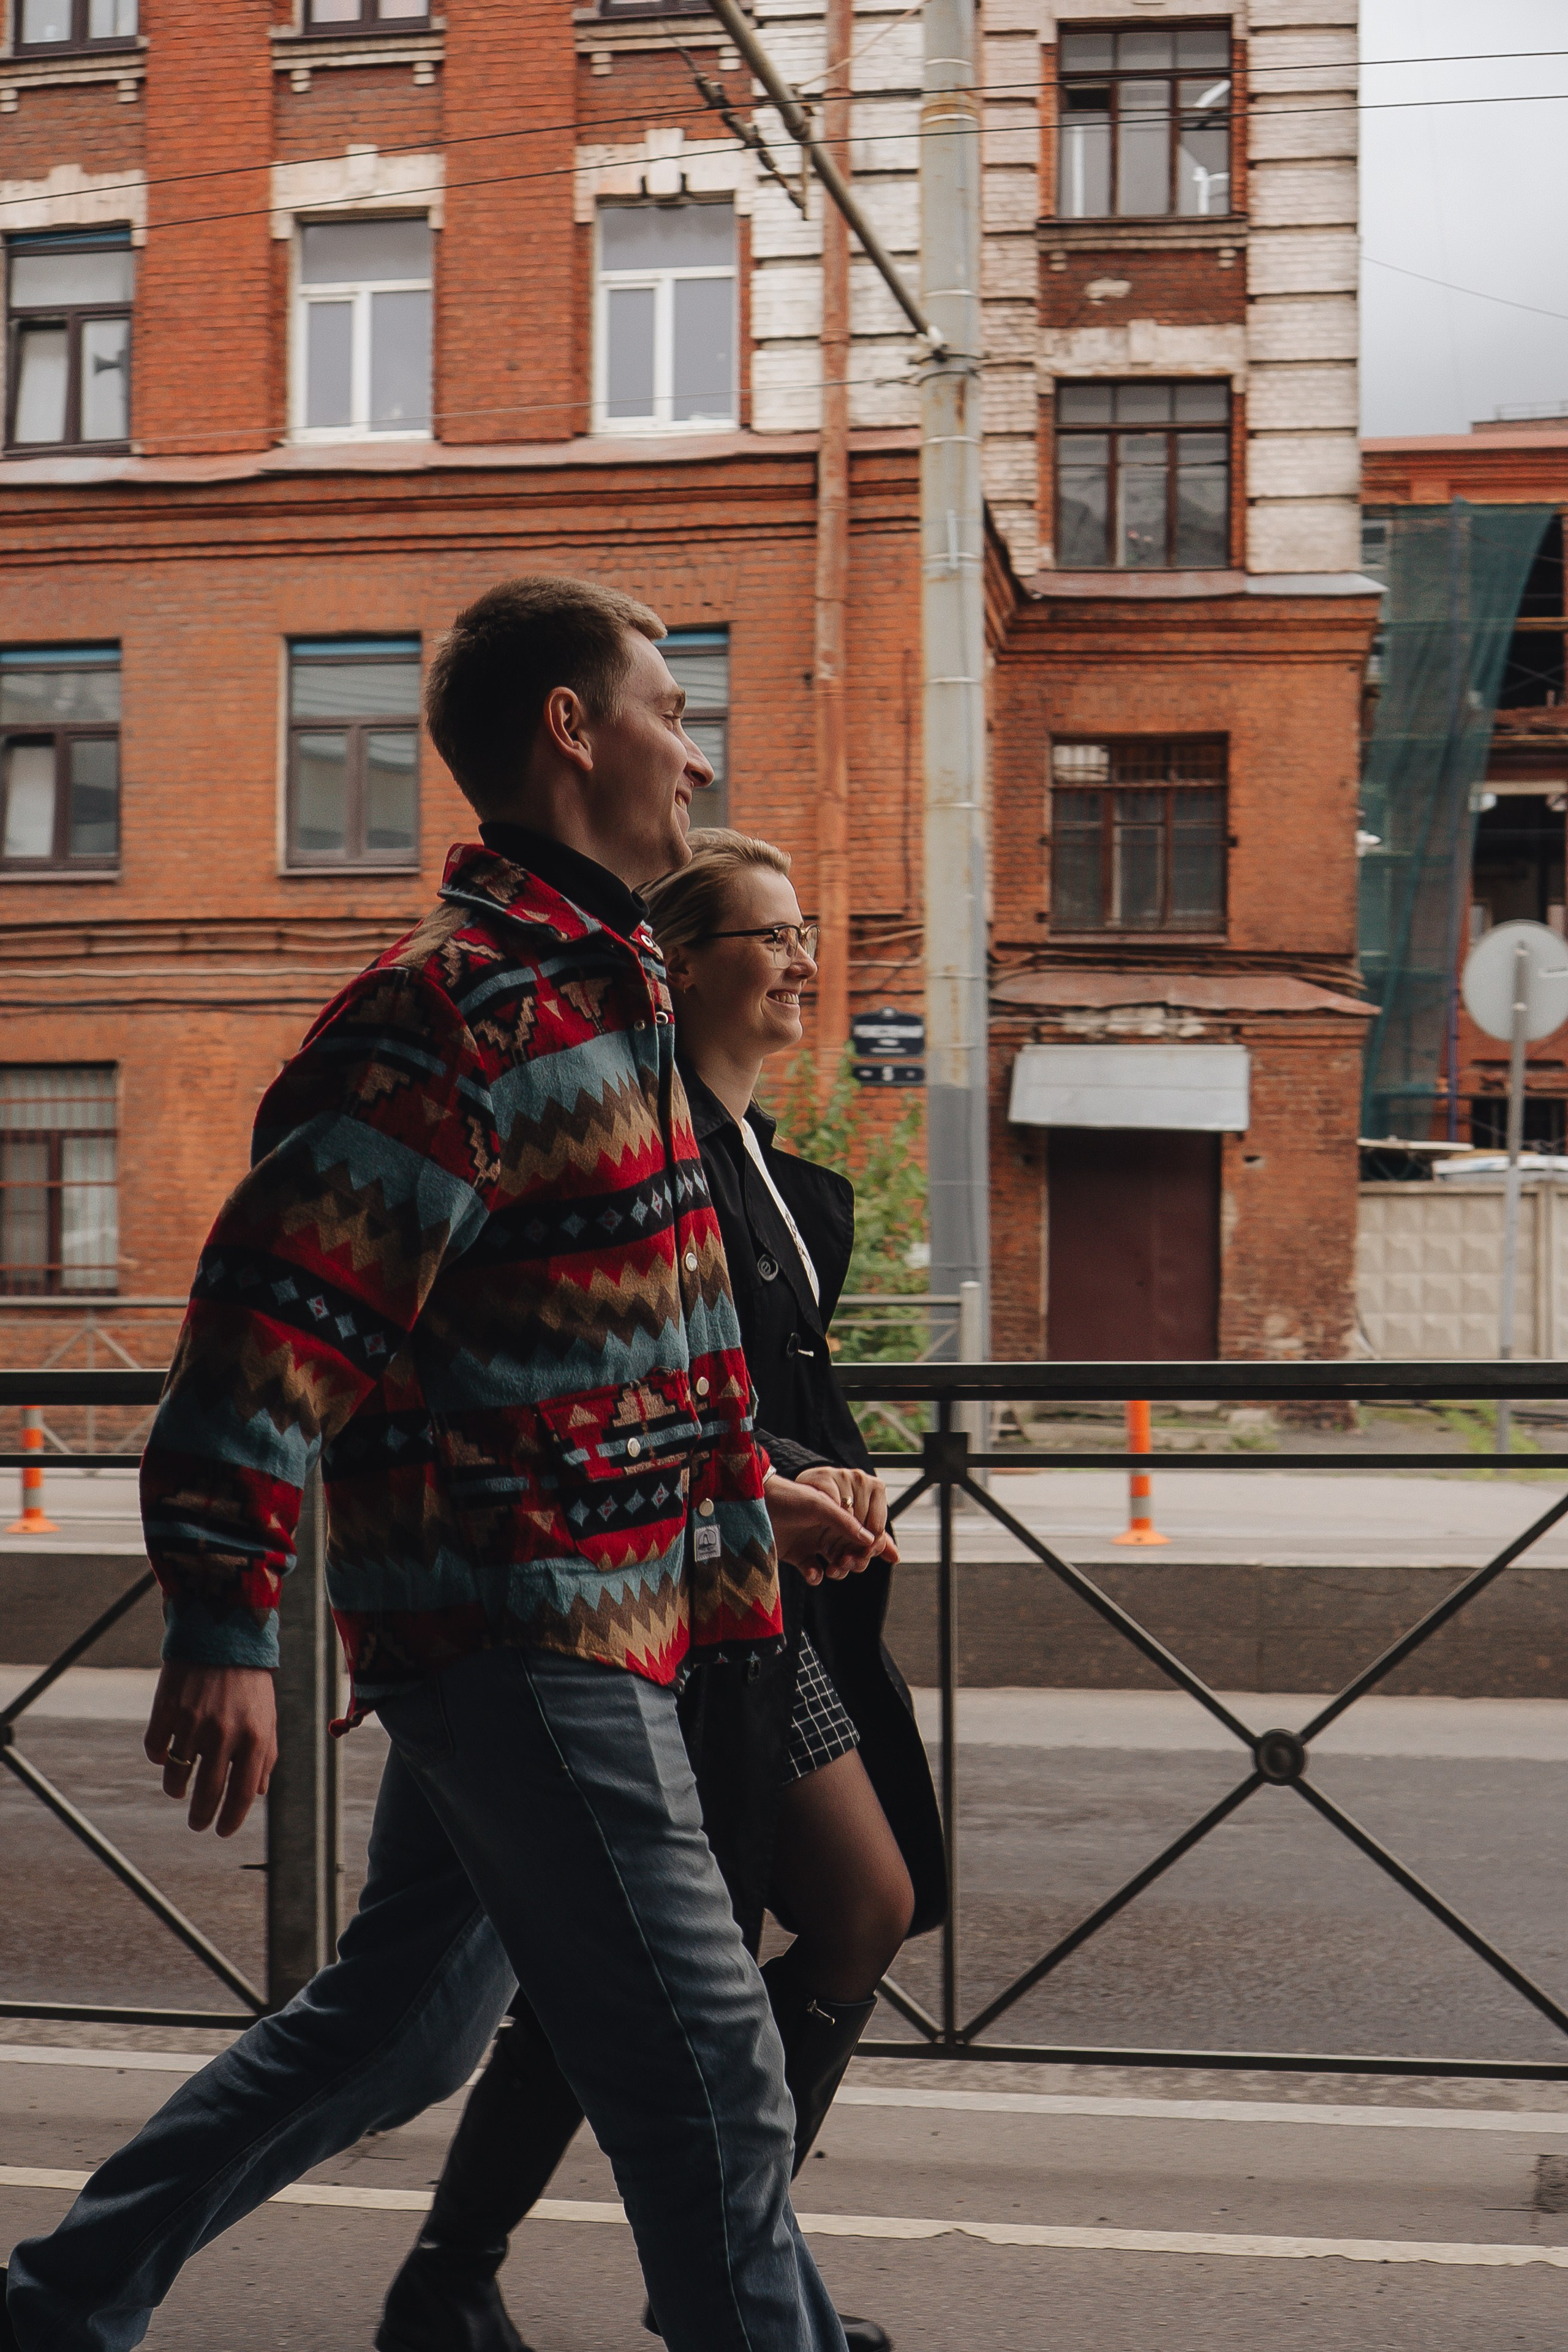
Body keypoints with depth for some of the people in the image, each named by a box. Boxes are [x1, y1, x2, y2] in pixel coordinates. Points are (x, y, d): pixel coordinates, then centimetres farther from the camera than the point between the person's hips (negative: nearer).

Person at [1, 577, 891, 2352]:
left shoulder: (600, 989, 17)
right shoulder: (455, 1010, -16)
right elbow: (276, 1309, -21)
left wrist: (743, 1498, 28)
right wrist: (224, 1619, -24)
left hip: (529, 1621, 10)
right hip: (526, 1624, -10)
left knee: (398, 2018, 19)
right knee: (704, 2073, -5)